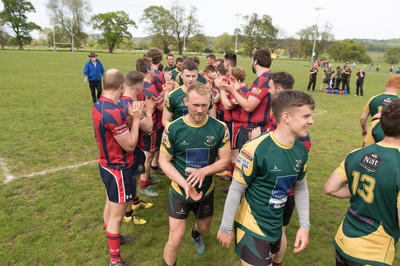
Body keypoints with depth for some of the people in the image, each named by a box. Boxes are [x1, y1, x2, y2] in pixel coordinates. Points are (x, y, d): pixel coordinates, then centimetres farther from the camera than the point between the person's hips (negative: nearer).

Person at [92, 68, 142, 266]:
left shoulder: (98, 105, 0)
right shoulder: (114, 112, -30)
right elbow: (130, 145, -23)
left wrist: (127, 117, -2)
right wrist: (135, 119, -14)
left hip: (107, 164, 10)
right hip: (118, 169, -9)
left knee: (110, 205, 27)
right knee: (117, 215, 5)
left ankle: (112, 237, 49)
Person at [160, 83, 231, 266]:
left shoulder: (220, 128, -15)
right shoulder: (173, 129, -18)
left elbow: (225, 159, -8)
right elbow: (164, 161, -11)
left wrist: (204, 171, -27)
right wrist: (184, 183, -26)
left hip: (206, 190, 3)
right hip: (180, 191, -2)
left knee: (204, 228, 27)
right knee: (176, 238, 0)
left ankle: (196, 234, 64)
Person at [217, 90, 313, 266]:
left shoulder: (301, 151, -5)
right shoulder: (256, 149, -27)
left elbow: (301, 188, 8)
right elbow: (236, 190, -19)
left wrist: (305, 225, 4)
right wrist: (226, 228, -11)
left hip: (276, 226, 7)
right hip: (251, 228, -7)